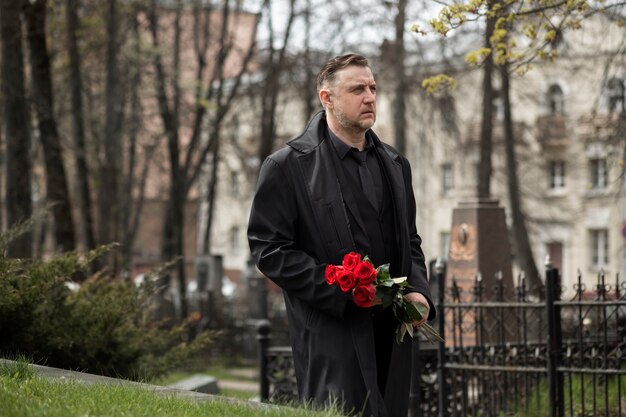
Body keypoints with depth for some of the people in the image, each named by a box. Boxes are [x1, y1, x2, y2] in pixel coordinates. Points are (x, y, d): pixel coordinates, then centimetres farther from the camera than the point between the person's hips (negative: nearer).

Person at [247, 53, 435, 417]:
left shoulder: (395, 164, 16)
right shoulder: (288, 165, -4)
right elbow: (269, 249, -8)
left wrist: (418, 290, 2)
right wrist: (342, 291, -15)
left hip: (391, 335, 6)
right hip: (331, 334, -6)